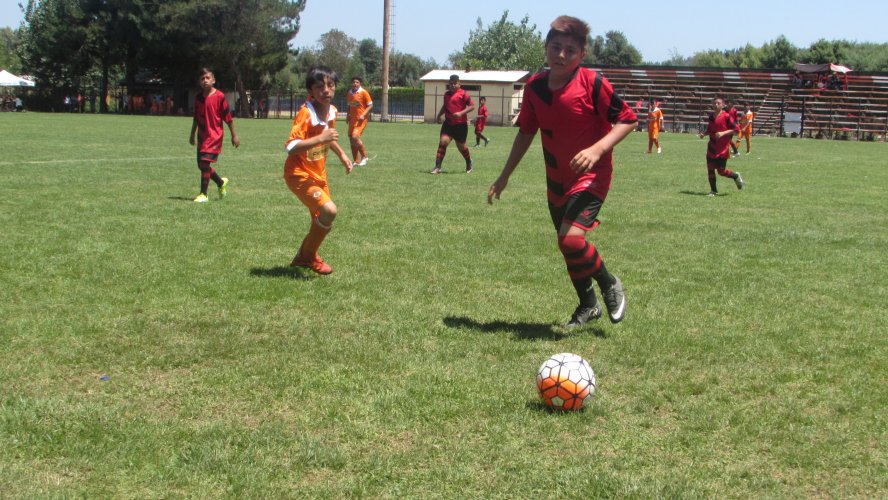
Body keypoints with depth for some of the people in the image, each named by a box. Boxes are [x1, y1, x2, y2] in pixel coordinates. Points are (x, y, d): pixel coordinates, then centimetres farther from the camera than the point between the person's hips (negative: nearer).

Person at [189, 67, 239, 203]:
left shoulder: (219, 96, -10)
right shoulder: (198, 98, 7)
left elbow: (228, 117, -6)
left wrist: (234, 135, -4)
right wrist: (192, 135, 22)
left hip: (215, 135, -6)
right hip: (202, 136, 7)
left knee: (204, 162, -15)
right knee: (201, 165, 10)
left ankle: (203, 194, -7)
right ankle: (221, 182, 34)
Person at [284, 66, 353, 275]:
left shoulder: (332, 111, 2)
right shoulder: (305, 114, -24)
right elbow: (291, 147, -33)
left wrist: (341, 154, 16)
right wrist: (320, 139, -40)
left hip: (318, 173, 9)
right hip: (299, 174, -9)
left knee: (322, 221, 16)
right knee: (329, 210, -24)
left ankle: (303, 257, 38)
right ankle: (308, 256, -3)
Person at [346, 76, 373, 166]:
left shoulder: (364, 93, -10)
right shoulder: (349, 93, 8)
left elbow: (370, 105, -8)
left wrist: (363, 115, -18)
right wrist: (348, 115, 10)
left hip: (361, 119, -7)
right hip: (352, 118, 7)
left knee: (355, 137, -20)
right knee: (351, 138, 5)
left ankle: (364, 157, -4)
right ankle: (357, 161, 14)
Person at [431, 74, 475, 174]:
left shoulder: (463, 94, -8)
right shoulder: (447, 94, 11)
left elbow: (472, 106, -11)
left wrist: (461, 113, -23)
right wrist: (439, 114, 14)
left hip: (460, 124, -4)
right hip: (448, 123, 4)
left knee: (461, 145, 6)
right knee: (443, 141, -12)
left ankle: (469, 164, 35)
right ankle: (437, 167, -13)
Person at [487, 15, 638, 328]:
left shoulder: (593, 83, -17)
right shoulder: (535, 86, 1)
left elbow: (628, 119, -12)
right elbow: (526, 131, 14)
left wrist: (598, 149, -27)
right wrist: (505, 176, 15)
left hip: (590, 177, -6)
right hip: (556, 181, 6)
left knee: (571, 238, -24)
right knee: (568, 245, 14)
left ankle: (609, 285, 4)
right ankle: (588, 306, 37)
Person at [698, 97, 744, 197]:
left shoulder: (726, 116, -9)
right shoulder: (711, 116, 10)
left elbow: (736, 129, -10)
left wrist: (723, 133, -20)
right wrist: (704, 133, 3)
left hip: (722, 150, -6)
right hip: (711, 149, 6)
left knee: (721, 171, -4)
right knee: (710, 169, 3)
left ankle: (736, 176, 25)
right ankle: (713, 191, 14)